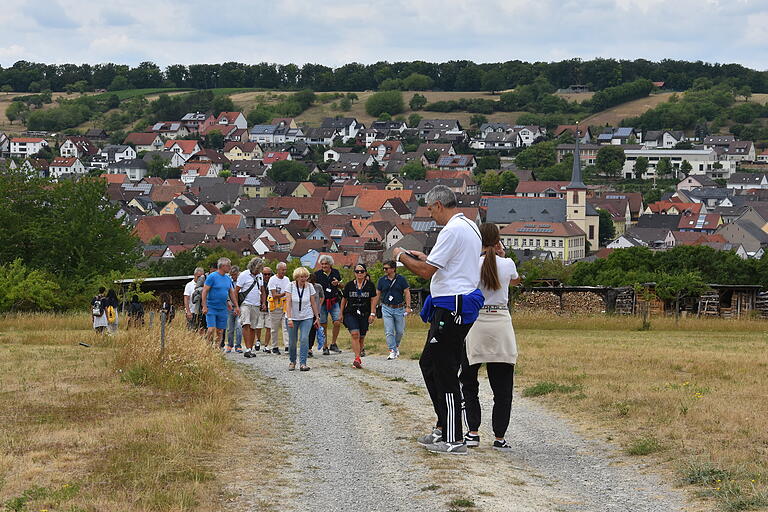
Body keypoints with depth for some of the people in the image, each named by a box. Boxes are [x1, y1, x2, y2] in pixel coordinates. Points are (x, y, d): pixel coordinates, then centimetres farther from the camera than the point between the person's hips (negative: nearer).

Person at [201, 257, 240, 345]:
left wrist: (236, 306, 14)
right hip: (211, 308, -6)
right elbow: (204, 291, -11)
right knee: (211, 330, -12)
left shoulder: (228, 278, 11)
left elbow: (232, 293, 19)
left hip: (223, 309, 6)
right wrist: (204, 306, -17)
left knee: (220, 331, 5)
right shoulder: (212, 276, -9)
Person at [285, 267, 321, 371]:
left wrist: (317, 317, 6)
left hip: (307, 317, 0)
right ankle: (292, 361, 26)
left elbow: (313, 303, 5)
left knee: (304, 339, -15)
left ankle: (303, 363, -14)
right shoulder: (291, 286, -8)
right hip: (293, 318, 0)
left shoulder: (309, 286, -3)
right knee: (293, 341, 4)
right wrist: (289, 318, -20)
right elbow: (288, 303, -12)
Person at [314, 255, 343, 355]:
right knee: (323, 326, 1)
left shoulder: (336, 272, 6)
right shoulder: (317, 274, 0)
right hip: (322, 302, -1)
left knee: (337, 323, -9)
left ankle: (333, 344, 8)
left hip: (334, 302, 1)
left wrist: (337, 283, -5)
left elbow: (341, 286, 17)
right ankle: (325, 347, 10)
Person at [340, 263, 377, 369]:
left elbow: (373, 300, 4)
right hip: (350, 314, -1)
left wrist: (372, 314, -4)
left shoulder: (370, 285, 4)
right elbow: (344, 299, 12)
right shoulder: (349, 285, 6)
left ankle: (358, 356, 22)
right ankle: (357, 358, -23)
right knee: (355, 334, -18)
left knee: (361, 337, 5)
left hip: (364, 315, 1)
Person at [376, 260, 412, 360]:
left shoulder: (401, 279, -1)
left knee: (400, 331, 6)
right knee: (389, 332, -7)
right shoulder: (382, 280, 4)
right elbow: (377, 294, 10)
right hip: (387, 309, 0)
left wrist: (408, 306, -8)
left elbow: (407, 293, 1)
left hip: (399, 309, 0)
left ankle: (396, 346, 31)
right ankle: (392, 351, -4)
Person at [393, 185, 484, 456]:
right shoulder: (470, 227, 17)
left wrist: (402, 257, -1)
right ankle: (443, 428, 20)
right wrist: (424, 258, 24)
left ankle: (453, 439, -3)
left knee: (445, 373, -6)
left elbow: (426, 271, -17)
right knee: (428, 364, 17)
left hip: (450, 309, -11)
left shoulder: (452, 230, -16)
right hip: (461, 308, 11)